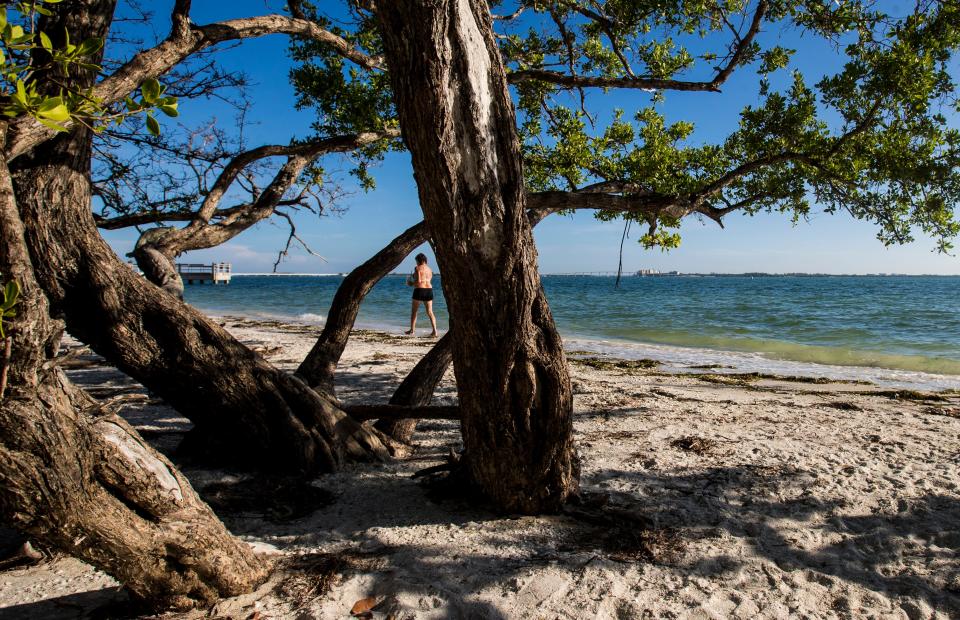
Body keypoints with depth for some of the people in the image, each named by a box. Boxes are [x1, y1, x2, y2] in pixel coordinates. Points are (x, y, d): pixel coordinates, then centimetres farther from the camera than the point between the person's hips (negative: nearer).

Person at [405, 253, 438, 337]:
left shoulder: (418, 268, -6)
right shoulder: (429, 269, 14)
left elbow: (419, 281, -16)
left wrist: (412, 283, 4)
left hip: (419, 290, -5)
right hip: (429, 290, 5)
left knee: (414, 311, 11)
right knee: (430, 312, 3)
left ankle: (411, 330, 18)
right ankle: (435, 331, -9)